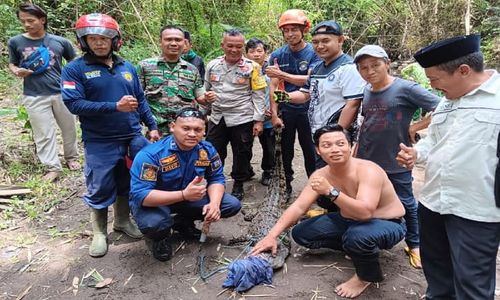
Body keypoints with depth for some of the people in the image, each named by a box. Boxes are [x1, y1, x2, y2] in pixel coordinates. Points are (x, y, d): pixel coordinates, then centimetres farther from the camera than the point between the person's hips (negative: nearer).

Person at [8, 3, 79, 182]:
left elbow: (74, 62, 12)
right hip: (35, 97, 0)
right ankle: (53, 168, 11)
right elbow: (11, 64, 12)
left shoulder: (60, 42, -1)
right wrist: (16, 71, -9)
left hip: (62, 92, 1)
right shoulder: (15, 42, 0)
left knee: (69, 128, 12)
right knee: (44, 134, 2)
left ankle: (71, 158, 32)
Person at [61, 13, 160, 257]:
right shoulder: (74, 69, -5)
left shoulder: (127, 68, 8)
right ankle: (99, 232, 24)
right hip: (100, 143, -4)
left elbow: (141, 100, 13)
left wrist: (152, 126, 9)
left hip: (132, 137, 4)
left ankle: (122, 221, 35)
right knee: (101, 189, 4)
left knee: (128, 184, 14)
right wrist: (115, 106, -22)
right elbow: (74, 104, -16)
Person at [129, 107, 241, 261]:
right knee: (153, 223, -40)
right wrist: (184, 195, -45)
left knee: (232, 205, -5)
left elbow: (216, 178, -4)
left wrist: (214, 203, -27)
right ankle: (158, 237, 2)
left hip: (189, 196, 6)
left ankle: (183, 222, 16)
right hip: (153, 201, -5)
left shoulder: (207, 150, -14)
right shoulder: (151, 154, -30)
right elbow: (140, 195, -35)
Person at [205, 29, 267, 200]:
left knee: (241, 155, 10)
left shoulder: (251, 67, -7)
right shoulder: (213, 65, 4)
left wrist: (258, 120, -9)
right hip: (217, 119, 3)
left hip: (242, 119, -3)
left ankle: (238, 185, 28)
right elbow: (206, 91, 14)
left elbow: (258, 95, -6)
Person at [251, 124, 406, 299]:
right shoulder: (321, 175, -10)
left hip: (388, 224, -6)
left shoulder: (367, 171, -30)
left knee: (357, 235, -41)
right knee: (301, 233, -1)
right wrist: (272, 235, -18)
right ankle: (355, 248, 9)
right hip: (350, 220, 7)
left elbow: (365, 212, -42)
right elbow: (298, 207, -10)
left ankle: (367, 276, -6)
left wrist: (330, 191, -48)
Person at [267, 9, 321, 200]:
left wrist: (281, 74, -21)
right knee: (286, 150, 12)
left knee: (310, 150, 7)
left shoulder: (314, 53, -5)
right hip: (285, 110, 2)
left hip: (307, 110, -2)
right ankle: (286, 186, 26)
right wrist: (274, 114, -7)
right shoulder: (277, 55, 1)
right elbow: (274, 86, -1)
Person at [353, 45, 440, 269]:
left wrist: (415, 127, -15)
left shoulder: (406, 88, -15)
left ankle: (414, 245, 32)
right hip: (366, 159, 5)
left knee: (405, 203, 11)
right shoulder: (366, 92, 3)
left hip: (396, 161, -5)